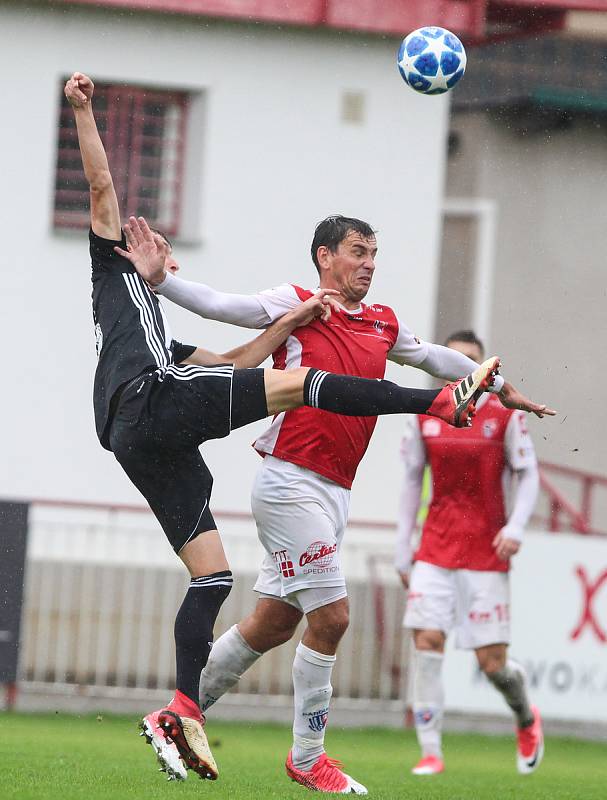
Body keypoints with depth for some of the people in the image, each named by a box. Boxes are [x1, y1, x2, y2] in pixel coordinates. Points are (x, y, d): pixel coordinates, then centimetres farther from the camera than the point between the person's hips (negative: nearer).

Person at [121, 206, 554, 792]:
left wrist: (504, 390, 41)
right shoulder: (296, 307, -4)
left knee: (274, 622, 10)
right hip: (291, 484, -7)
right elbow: (221, 306, -12)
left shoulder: (383, 326, 16)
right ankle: (307, 759, 1)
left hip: (333, 494, 7)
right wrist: (158, 281, -27)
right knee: (330, 616, -10)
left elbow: (435, 358, 31)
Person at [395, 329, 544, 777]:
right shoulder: (425, 417, 4)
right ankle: (431, 753, -6)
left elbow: (529, 475, 1)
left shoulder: (504, 415, -2)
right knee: (426, 643, -12)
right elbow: (411, 482, 11)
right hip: (435, 550, 2)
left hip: (487, 552, -2)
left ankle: (527, 720, 30)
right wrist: (403, 548, 8)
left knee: (492, 662, -3)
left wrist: (515, 527, -15)